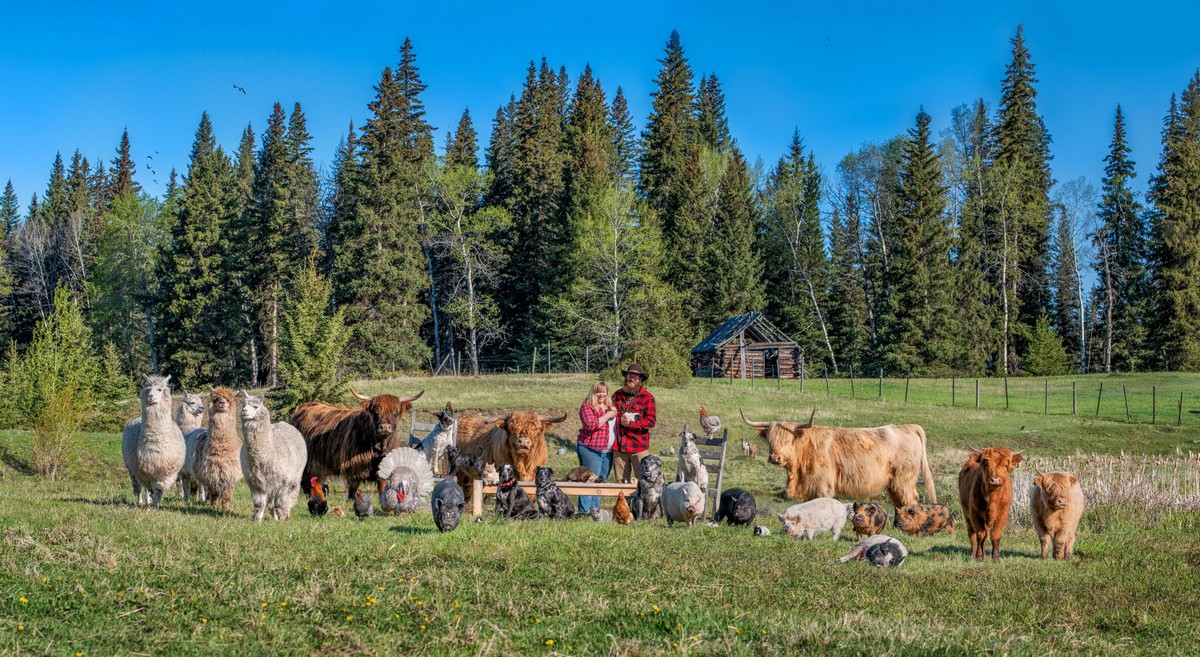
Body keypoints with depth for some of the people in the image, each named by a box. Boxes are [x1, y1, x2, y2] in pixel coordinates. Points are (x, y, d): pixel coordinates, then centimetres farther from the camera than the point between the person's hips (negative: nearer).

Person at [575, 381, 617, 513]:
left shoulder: (610, 406, 17)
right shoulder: (587, 406, -5)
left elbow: (616, 425, 32)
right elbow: (591, 425, -20)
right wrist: (607, 416, -15)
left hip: (608, 451, 7)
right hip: (591, 449, -7)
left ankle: (595, 509, 16)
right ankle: (584, 511, -6)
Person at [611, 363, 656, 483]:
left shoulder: (647, 398, -1)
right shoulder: (617, 395, 12)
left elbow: (651, 421, -7)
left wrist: (631, 423, -15)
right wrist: (620, 420, 1)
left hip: (639, 446, -4)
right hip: (619, 446, 4)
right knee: (621, 481, 8)